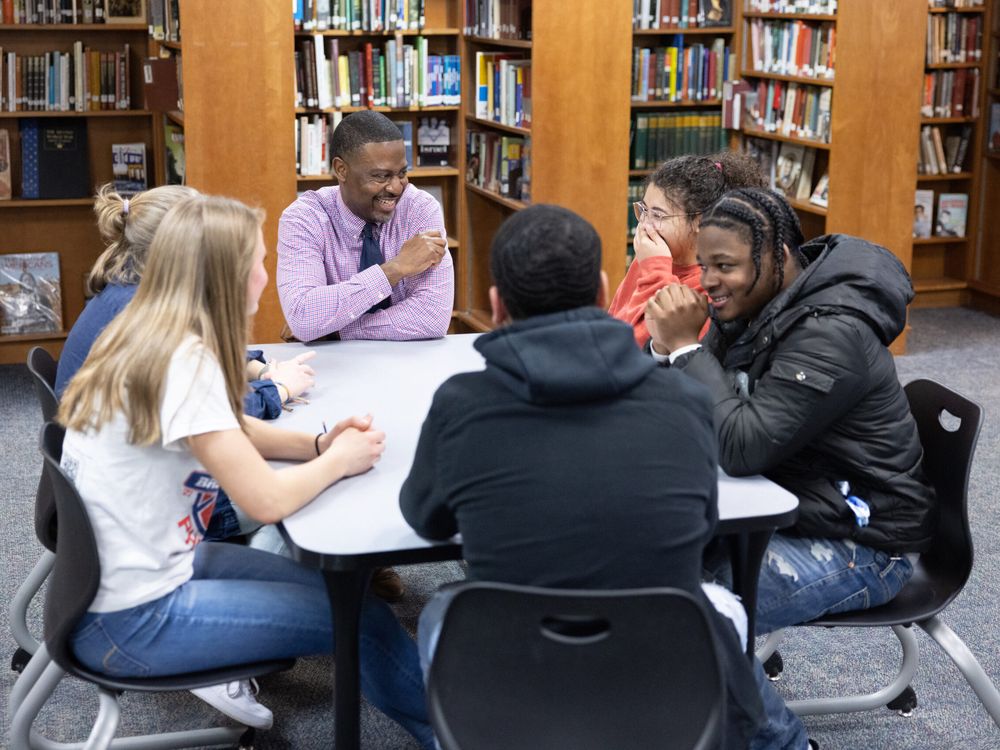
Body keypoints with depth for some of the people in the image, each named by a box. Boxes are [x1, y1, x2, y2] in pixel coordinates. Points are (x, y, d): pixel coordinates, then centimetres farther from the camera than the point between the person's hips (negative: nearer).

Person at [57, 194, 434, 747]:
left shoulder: (149, 337, 2)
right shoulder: (182, 360, -26)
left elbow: (230, 433, 16)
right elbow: (267, 500, -25)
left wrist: (318, 445, 0)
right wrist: (338, 461, -7)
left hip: (137, 567, 9)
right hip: (128, 620, -9)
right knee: (359, 617, 0)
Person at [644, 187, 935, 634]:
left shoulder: (831, 333, -25)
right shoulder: (751, 307, 3)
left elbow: (743, 449, -31)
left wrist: (687, 347, -25)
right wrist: (669, 347, -15)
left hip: (858, 546, -9)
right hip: (783, 509, 9)